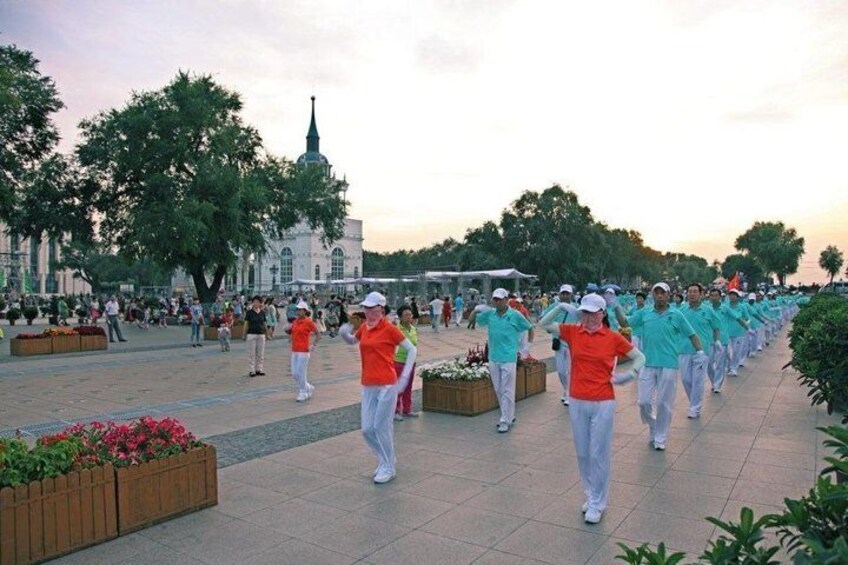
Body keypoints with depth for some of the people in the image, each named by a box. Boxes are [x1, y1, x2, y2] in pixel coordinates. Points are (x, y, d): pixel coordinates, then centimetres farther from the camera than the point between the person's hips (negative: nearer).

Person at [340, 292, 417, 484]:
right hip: (368, 386, 6)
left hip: (386, 385, -6)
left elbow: (412, 349, -5)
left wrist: (404, 377, -11)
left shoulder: (389, 329, -10)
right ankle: (386, 460, 31)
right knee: (367, 429, 9)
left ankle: (388, 468, 19)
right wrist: (345, 332, 4)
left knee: (381, 427, 0)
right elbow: (352, 341, 27)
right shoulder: (363, 327, 7)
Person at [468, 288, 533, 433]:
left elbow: (529, 328, 5)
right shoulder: (490, 314, 4)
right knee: (498, 390, 14)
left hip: (508, 358, -5)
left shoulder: (515, 315, -7)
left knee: (507, 391, -3)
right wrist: (476, 310, -4)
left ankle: (505, 421, 4)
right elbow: (473, 318, 16)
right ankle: (509, 416, 29)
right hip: (493, 357, 6)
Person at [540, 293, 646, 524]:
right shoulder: (572, 332, 1)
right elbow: (543, 324, 1)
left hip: (603, 404, -3)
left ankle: (597, 503, 18)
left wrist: (630, 374, -11)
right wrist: (560, 307, -9)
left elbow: (640, 357, 5)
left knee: (599, 454, 4)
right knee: (582, 453, 14)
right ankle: (590, 495, 32)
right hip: (577, 402, 3)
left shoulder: (613, 338, -5)